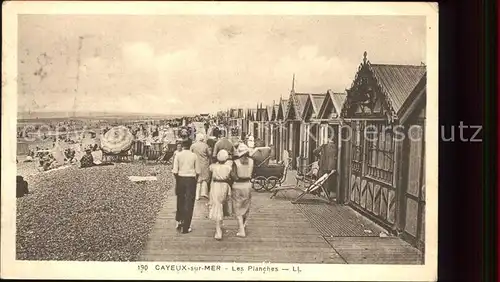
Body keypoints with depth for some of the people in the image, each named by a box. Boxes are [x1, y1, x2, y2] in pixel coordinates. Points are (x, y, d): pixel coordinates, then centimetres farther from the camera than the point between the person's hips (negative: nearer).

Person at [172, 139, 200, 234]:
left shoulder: (178, 155, -4)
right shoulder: (194, 156, -3)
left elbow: (175, 171, -7)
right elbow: (197, 171, -2)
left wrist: (177, 180, 7)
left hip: (180, 178, 1)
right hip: (191, 180, -1)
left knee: (180, 201, 20)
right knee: (189, 203, 4)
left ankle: (179, 221, 19)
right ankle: (185, 227, 6)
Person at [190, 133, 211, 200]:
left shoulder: (193, 146, -4)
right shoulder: (205, 145, -6)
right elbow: (209, 154, -1)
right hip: (204, 164, -1)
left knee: (197, 180, 8)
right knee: (205, 178, 16)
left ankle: (197, 196, 8)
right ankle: (204, 192, 3)